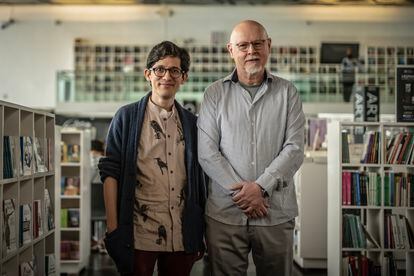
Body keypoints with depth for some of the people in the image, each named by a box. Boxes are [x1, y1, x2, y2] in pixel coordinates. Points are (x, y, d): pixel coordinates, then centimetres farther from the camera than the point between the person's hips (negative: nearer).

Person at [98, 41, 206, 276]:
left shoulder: (192, 123, 10)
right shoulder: (127, 117, 1)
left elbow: (199, 181, 13)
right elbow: (110, 172, -2)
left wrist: (201, 235, 9)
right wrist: (112, 228, -9)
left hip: (182, 236, 3)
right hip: (139, 234, -3)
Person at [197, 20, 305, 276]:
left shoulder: (287, 92, 6)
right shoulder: (215, 94, 5)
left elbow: (294, 149, -2)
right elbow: (207, 152, -2)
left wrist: (261, 186, -13)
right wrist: (241, 190, -11)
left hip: (276, 213, 1)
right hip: (225, 213, 0)